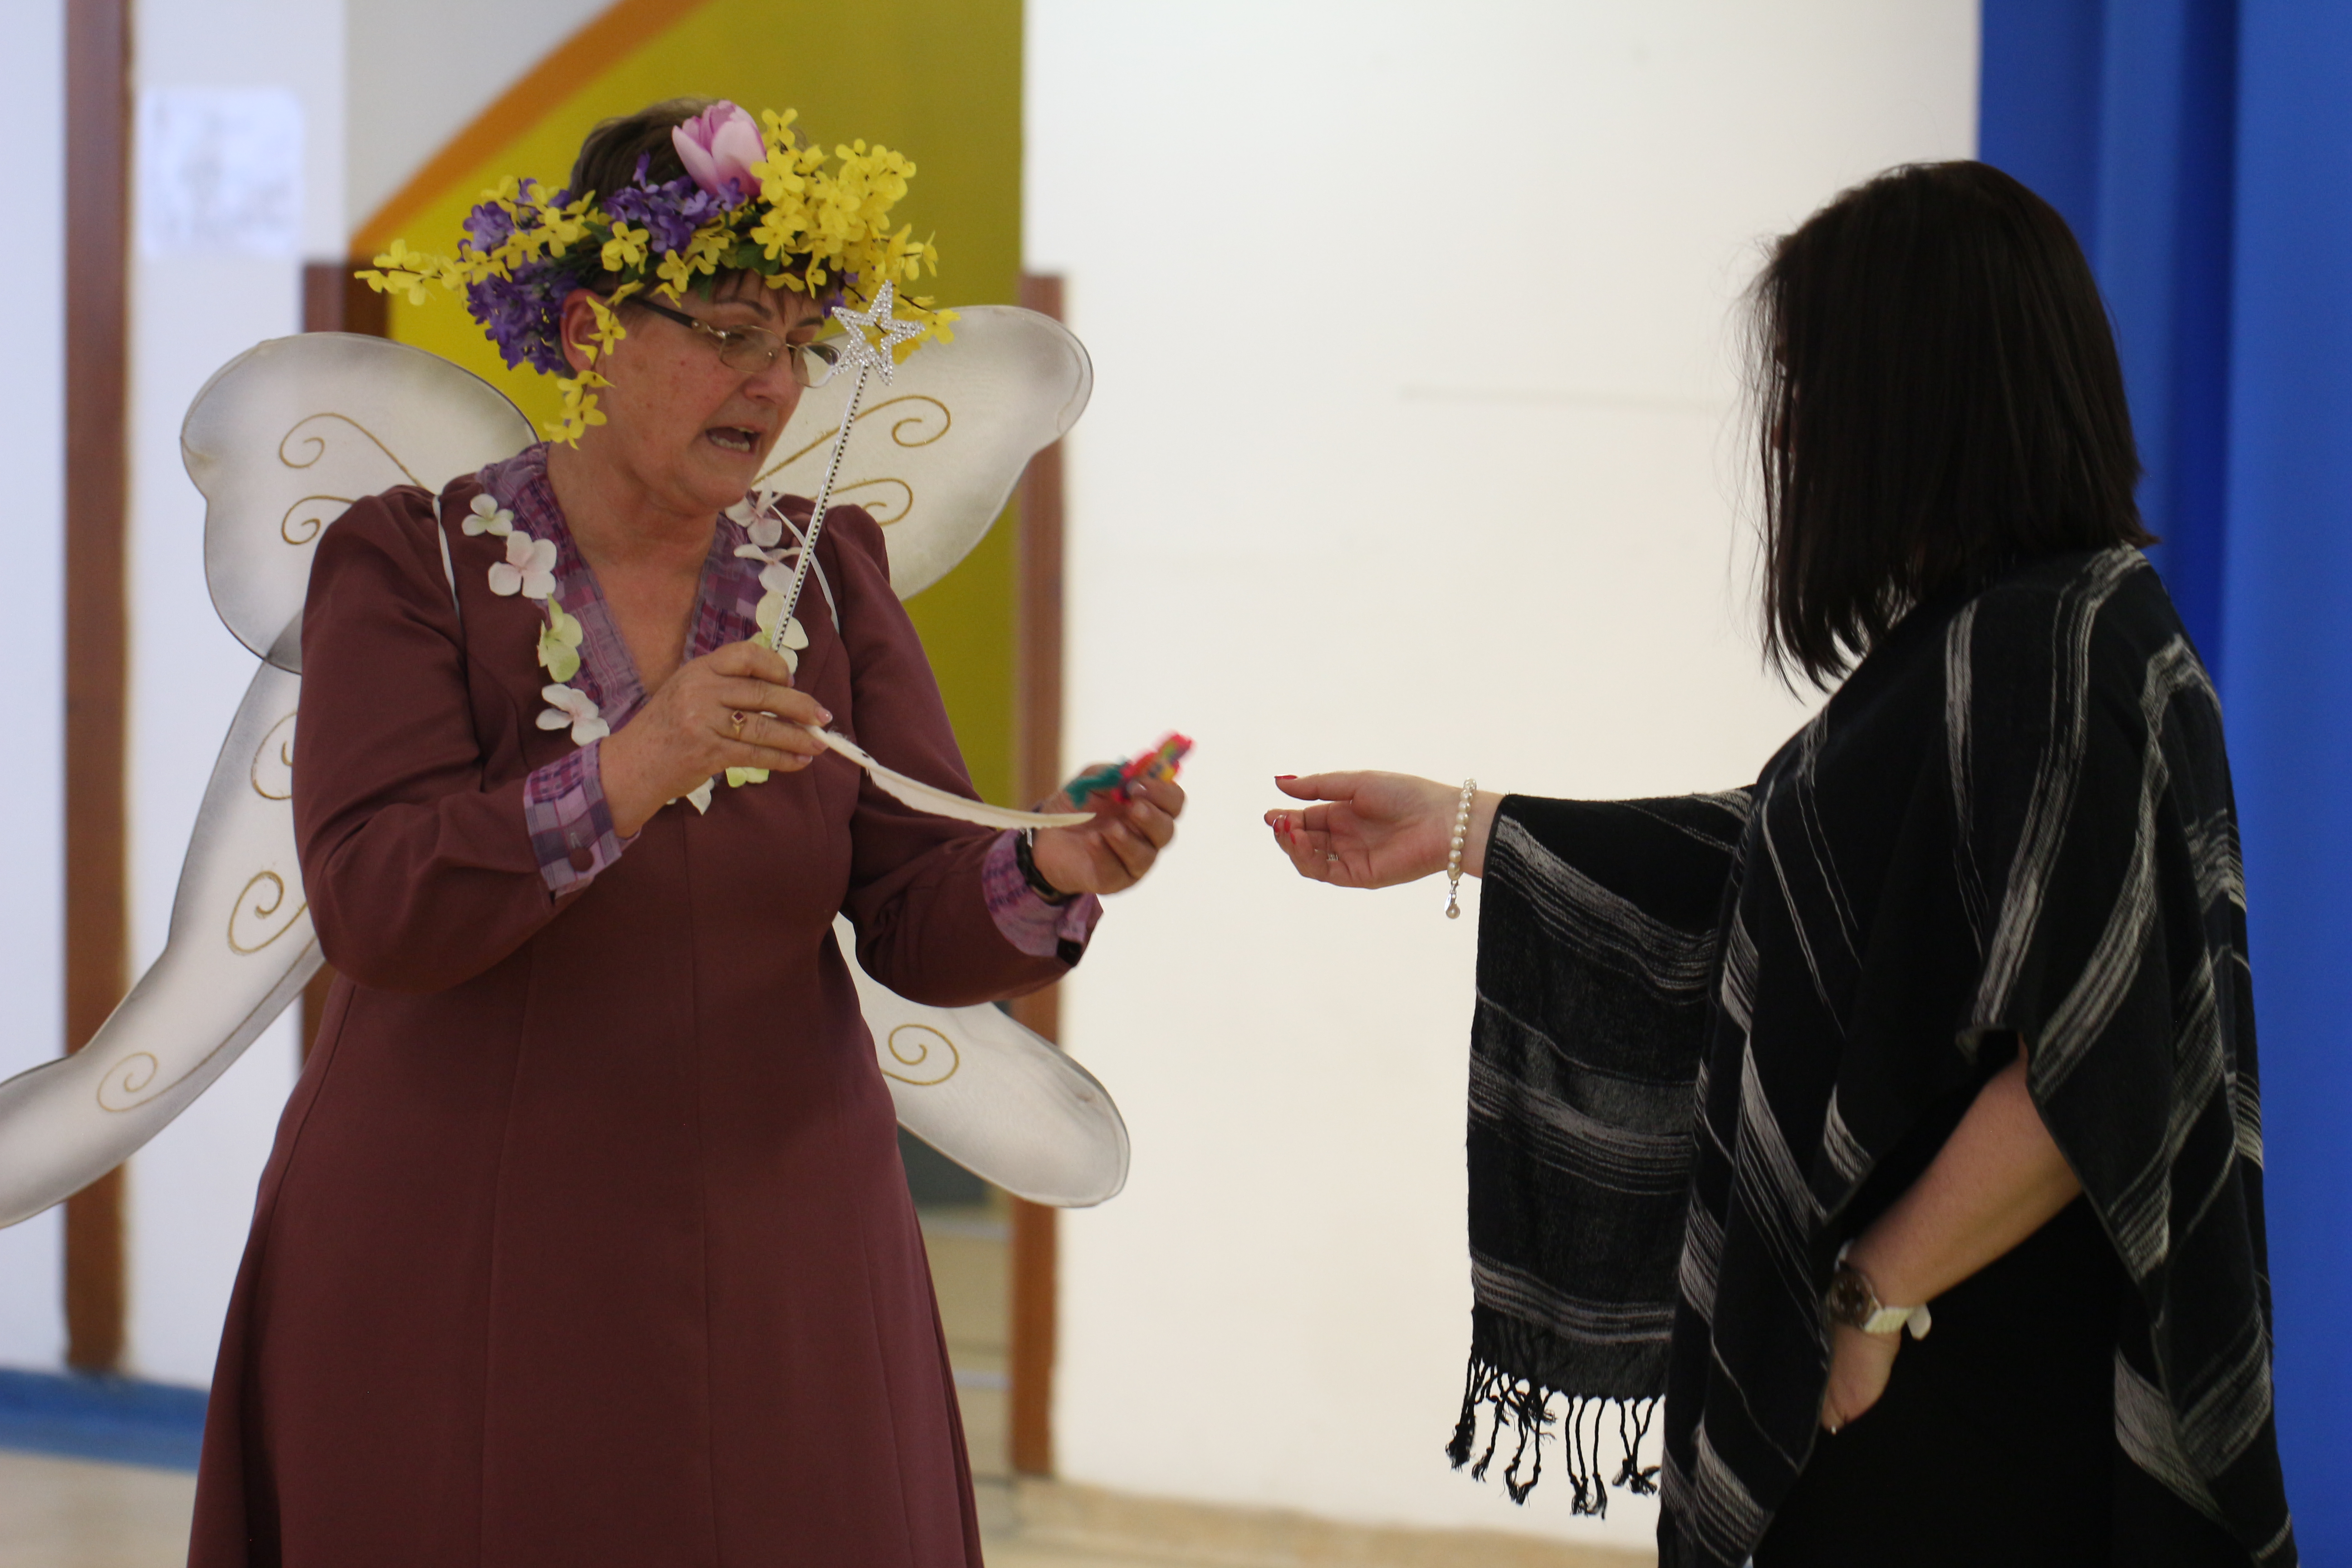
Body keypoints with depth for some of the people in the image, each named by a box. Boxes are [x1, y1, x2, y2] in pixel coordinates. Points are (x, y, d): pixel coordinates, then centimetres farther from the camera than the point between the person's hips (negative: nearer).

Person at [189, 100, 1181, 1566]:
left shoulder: (830, 569, 5)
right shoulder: (410, 562, -5)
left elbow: (922, 920, -2)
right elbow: (374, 907, -19)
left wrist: (1050, 875, -23)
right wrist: (632, 772, -33)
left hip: (775, 1267, 3)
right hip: (464, 1275, -3)